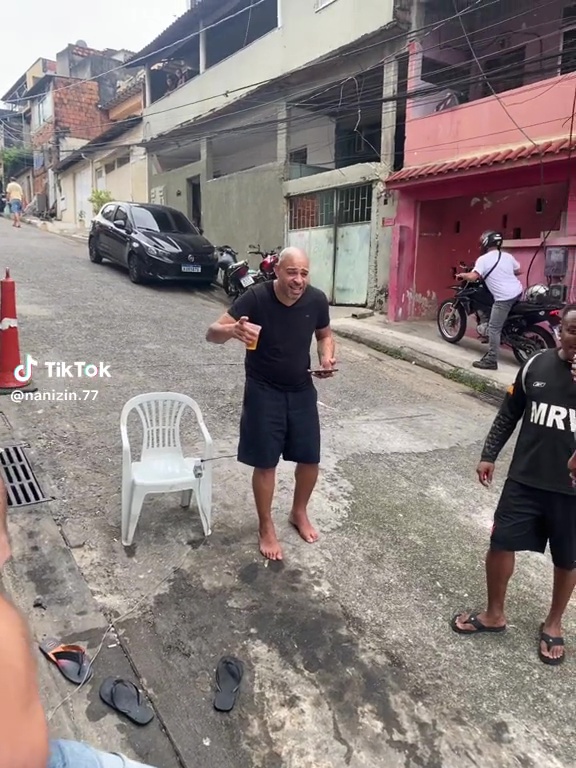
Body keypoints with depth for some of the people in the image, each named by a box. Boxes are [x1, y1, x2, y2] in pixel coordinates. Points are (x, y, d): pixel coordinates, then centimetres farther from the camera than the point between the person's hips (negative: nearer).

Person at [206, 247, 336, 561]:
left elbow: (324, 334, 10)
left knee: (310, 458, 10)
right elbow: (212, 333, -22)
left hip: (302, 390, 4)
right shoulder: (255, 297, -19)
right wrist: (233, 330, -45)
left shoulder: (316, 299, -10)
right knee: (265, 463, 4)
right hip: (263, 391, -3)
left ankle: (299, 513, 38)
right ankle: (266, 527, 26)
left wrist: (327, 358, -12)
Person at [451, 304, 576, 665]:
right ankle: (494, 614, 32)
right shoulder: (537, 365, -3)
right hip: (525, 478, 2)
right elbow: (509, 413, 7)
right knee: (501, 543, 9)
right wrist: (489, 455, 7)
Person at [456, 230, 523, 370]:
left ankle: (491, 361, -5)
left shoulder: (483, 259, -6)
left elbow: (473, 277, -19)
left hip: (504, 298, -8)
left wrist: (462, 275, 0)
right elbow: (519, 271, 23)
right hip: (518, 292, 8)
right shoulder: (507, 256, 13)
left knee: (494, 329, -4)